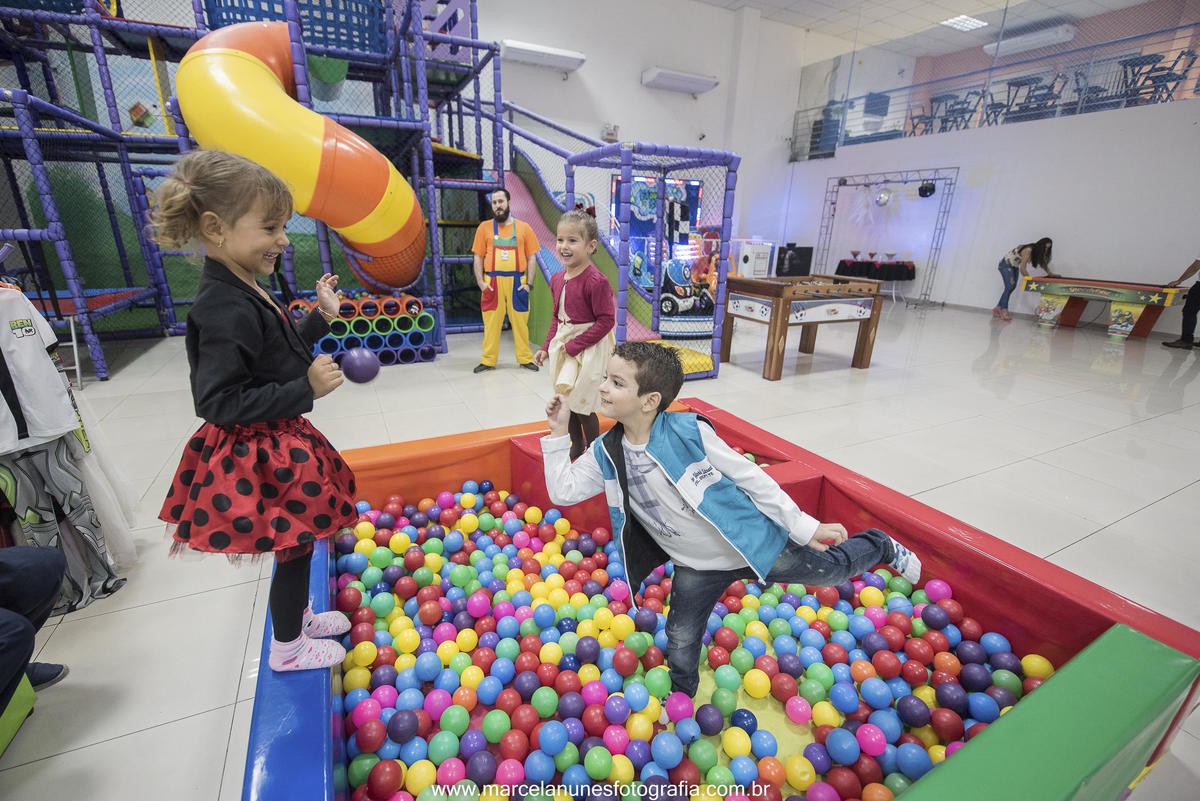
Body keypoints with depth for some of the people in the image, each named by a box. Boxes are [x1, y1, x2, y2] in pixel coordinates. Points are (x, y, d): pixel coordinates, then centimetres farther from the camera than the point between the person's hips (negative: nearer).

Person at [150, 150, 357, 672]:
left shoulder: (245, 293, 5)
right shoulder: (225, 309, -25)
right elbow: (216, 402, -27)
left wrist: (321, 317, 10)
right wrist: (306, 390, -29)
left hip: (276, 444, 9)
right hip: (261, 457, -9)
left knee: (298, 544, 24)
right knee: (295, 549, 8)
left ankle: (297, 616, 47)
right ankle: (288, 648, 32)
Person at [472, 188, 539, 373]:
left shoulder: (523, 227, 8)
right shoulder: (484, 227, 9)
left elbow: (531, 257, 7)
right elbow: (478, 257, 8)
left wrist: (529, 283, -2)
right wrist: (480, 282, -3)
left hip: (517, 282, 0)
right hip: (492, 283, 0)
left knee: (520, 322, 2)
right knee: (491, 323, 2)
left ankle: (525, 358, 14)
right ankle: (488, 360, 11)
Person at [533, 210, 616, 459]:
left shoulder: (596, 281, -20)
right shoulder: (557, 279, 5)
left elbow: (606, 320, -20)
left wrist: (574, 345, -20)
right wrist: (547, 347, 10)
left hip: (588, 348, -7)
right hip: (563, 345, 8)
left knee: (582, 403, 0)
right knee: (565, 399, 16)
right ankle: (576, 446, 37)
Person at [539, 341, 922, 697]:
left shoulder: (689, 431, -24)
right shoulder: (607, 453, -11)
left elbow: (750, 477, -15)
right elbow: (562, 491, -9)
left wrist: (804, 527, -9)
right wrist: (558, 434, -17)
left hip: (753, 543, -3)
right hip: (696, 567, 3)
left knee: (833, 569, 14)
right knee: (680, 647, 11)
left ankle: (881, 547, 47)